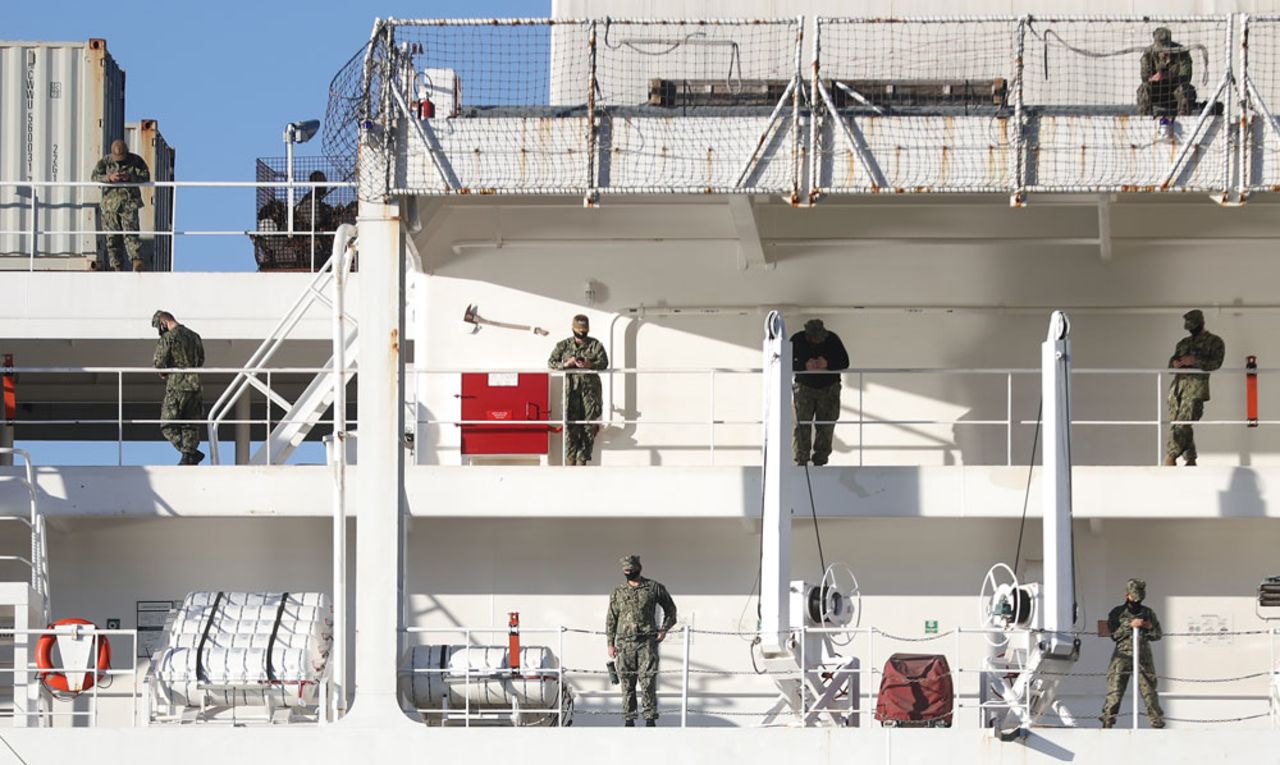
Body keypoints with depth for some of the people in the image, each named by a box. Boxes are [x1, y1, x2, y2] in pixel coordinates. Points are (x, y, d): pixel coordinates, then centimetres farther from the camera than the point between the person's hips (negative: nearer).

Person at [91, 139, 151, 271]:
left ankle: (137, 263, -25)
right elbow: (95, 176, -5)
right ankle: (117, 267, 9)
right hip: (110, 201, 2)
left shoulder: (135, 160, 3)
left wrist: (130, 177, -21)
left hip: (129, 202, -2)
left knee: (131, 232, -17)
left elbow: (146, 176, -4)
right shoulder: (105, 161, 5)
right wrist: (109, 178, -24)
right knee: (112, 237, 3)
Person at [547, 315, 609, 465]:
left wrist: (591, 365, -22)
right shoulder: (564, 345, 11)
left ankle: (582, 459, 2)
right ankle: (570, 458, -7)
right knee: (571, 424, -9)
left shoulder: (595, 345, 9)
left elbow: (604, 362, -2)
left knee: (589, 425, -4)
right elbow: (551, 362, 8)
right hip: (571, 388, 0)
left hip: (590, 387, 0)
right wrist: (565, 364, -12)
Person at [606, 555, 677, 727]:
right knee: (627, 683, 2)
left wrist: (664, 629, 4)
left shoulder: (653, 588, 5)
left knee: (648, 681, -8)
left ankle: (650, 718, -4)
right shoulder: (618, 592, 10)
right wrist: (610, 644, 6)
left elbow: (670, 608, 16)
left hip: (647, 642, -2)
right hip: (625, 643, 2)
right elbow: (611, 618, 12)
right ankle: (629, 720, 7)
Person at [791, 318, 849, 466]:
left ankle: (820, 459, 7)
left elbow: (844, 362, -7)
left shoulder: (832, 339, -7)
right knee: (801, 425, -7)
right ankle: (800, 460, -3)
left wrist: (828, 364, -25)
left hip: (829, 388, 1)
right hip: (804, 387, -1)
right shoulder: (797, 340, -9)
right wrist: (804, 366, -28)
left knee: (826, 426, -1)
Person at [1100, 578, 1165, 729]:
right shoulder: (1117, 613, 7)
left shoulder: (1148, 613, 14)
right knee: (1115, 691, -7)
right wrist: (1130, 625, -13)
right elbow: (1114, 634, -3)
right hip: (1122, 657, -2)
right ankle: (1107, 723, -5)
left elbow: (1158, 635, 15)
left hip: (1144, 658, 2)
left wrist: (1150, 627, -6)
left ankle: (1158, 722, 3)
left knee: (1149, 691, -1)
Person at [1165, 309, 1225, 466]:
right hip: (1178, 383, 7)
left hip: (1196, 385, -7)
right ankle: (1190, 459, 8)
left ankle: (1171, 456, -24)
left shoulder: (1215, 342, 7)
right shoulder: (1184, 342, 25)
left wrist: (1194, 361, -17)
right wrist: (1175, 363, 1)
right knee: (1176, 423, 1)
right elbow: (1173, 360, 26)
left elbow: (1216, 363, -6)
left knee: (1184, 423, -17)